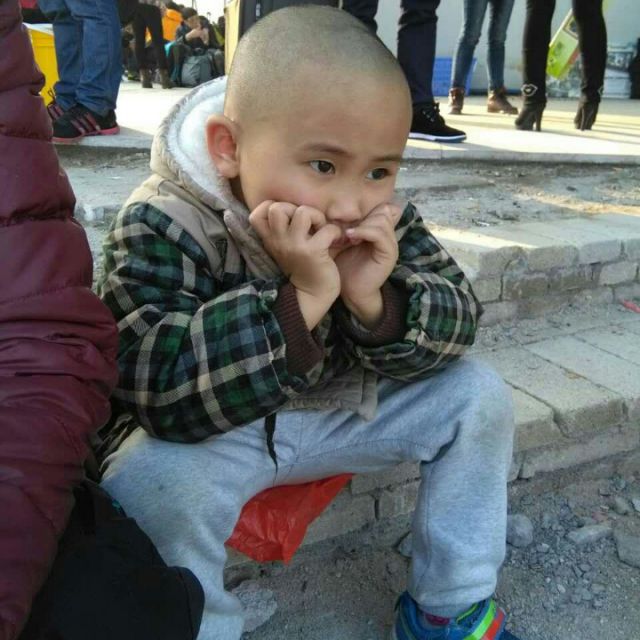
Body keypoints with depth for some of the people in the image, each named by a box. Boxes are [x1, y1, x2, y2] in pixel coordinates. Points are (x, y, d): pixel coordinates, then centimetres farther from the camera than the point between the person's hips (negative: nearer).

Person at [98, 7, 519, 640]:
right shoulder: (162, 228, -24)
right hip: (209, 430, -4)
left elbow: (455, 323, -10)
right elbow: (153, 385, -34)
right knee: (151, 480, -35)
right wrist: (303, 298, -42)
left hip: (344, 408, 5)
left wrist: (375, 301, -32)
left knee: (477, 395, -5)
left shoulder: (384, 220, -10)